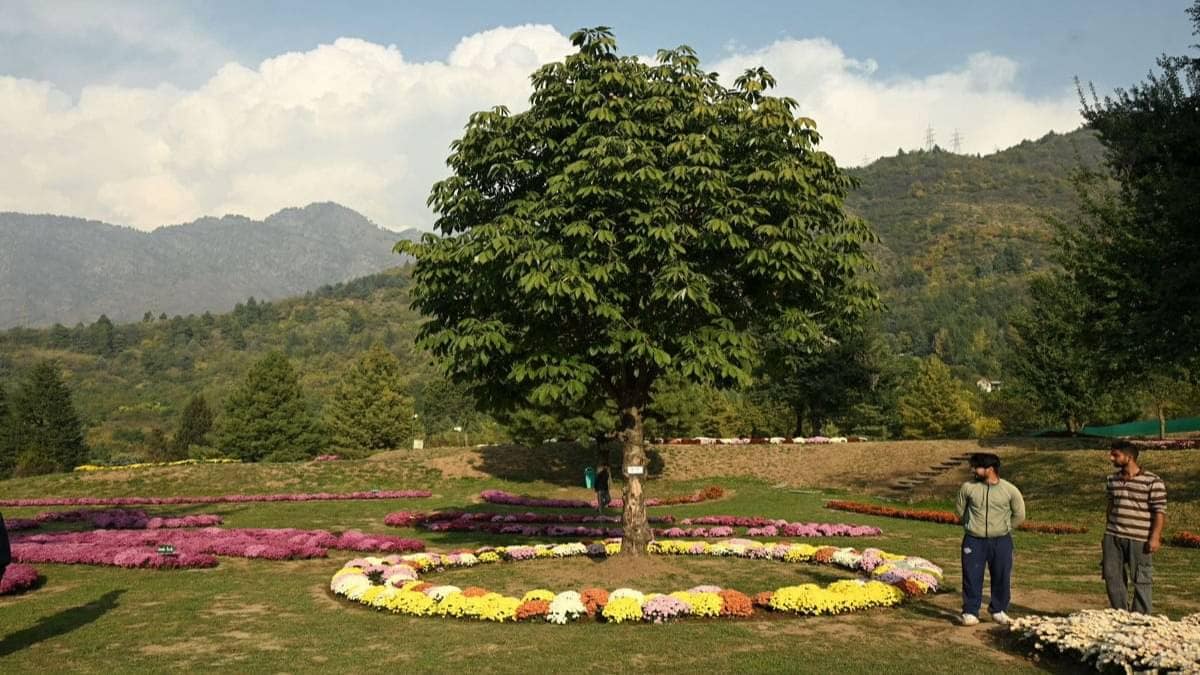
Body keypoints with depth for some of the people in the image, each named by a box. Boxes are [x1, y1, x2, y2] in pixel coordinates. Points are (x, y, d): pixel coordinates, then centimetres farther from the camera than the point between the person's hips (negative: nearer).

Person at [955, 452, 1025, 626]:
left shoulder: (1010, 490, -7)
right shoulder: (968, 487, -6)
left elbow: (1019, 515, 6)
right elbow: (959, 509, 10)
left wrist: (1003, 528, 7)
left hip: (1001, 541, 0)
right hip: (974, 540, 0)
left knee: (1002, 577, 9)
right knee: (972, 577, 0)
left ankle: (998, 610, 27)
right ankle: (970, 612, 9)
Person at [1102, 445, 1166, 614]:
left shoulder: (1152, 482, -9)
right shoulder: (1113, 480, 10)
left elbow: (1160, 511, -9)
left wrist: (1155, 537, -15)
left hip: (1139, 539, -6)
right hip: (1113, 537, 6)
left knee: (1141, 580, 2)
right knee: (1112, 575, 7)